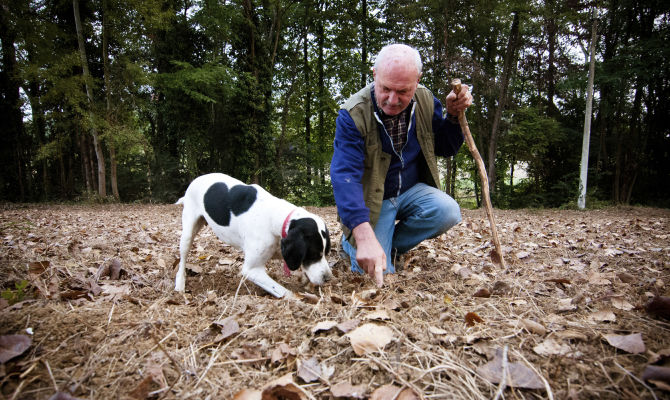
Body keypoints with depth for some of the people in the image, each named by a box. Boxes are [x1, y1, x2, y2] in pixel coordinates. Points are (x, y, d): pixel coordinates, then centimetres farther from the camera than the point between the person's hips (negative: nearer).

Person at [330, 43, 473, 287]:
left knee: (447, 212, -26)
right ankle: (351, 242, 17)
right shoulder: (353, 114, -24)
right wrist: (364, 236, -47)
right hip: (371, 200, -4)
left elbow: (445, 149, 6)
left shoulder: (425, 101, -7)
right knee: (377, 272, -17)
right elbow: (345, 175, -35)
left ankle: (392, 245, -1)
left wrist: (453, 115, -16)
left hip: (411, 191, 5)